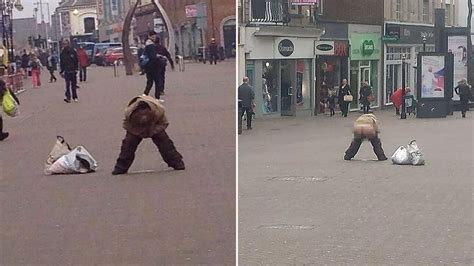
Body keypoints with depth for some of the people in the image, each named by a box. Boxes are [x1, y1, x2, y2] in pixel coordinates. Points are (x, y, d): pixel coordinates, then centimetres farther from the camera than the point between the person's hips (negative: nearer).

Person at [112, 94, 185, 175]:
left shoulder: (158, 110, -37)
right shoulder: (130, 112, -37)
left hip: (154, 128, 0)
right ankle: (121, 167, -3)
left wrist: (152, 131, -29)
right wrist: (139, 132, -26)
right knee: (128, 143, -14)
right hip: (135, 129, 0)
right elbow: (126, 124, -15)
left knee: (164, 142, -10)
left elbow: (163, 124, -17)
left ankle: (176, 162, 2)